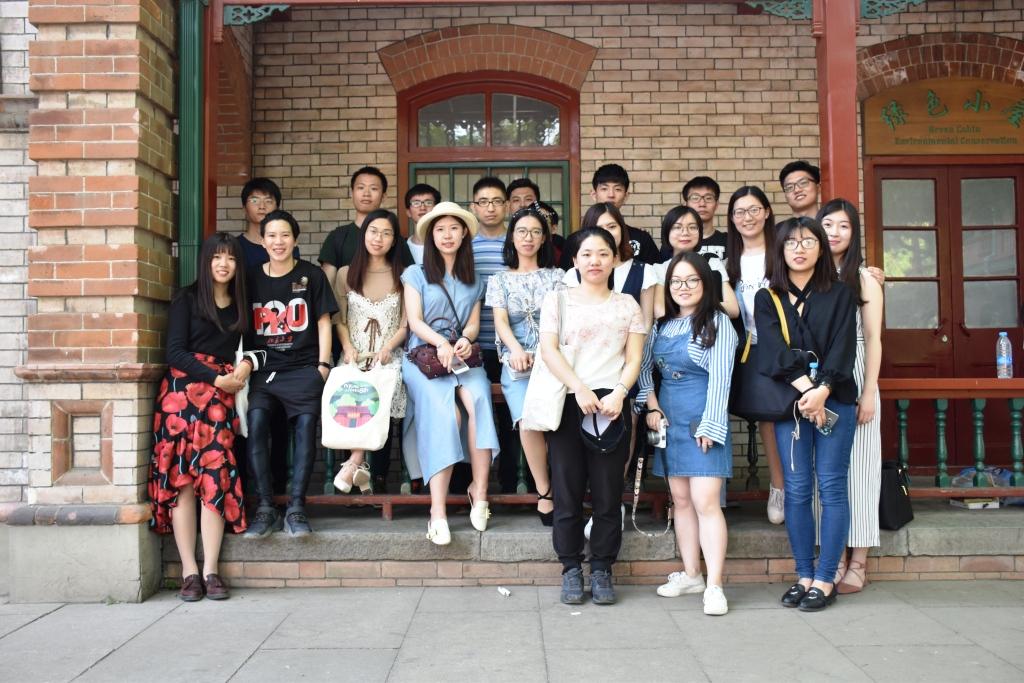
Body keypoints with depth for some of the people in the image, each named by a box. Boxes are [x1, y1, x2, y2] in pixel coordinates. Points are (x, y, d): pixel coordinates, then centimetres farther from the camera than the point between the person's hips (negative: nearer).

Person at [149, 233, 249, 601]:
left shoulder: (240, 305, 18)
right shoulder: (187, 299, 7)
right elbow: (175, 353, -2)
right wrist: (217, 378, -8)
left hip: (221, 395, 3)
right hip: (183, 389, -3)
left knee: (216, 476, -9)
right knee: (181, 477, -8)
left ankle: (210, 571, -8)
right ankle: (190, 571, -6)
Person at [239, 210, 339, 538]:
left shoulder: (312, 275, 8)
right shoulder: (251, 279, 13)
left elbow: (323, 323, 8)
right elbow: (243, 328, 14)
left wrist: (323, 365, 0)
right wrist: (247, 362, -2)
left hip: (303, 366, -1)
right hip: (263, 367, 1)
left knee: (306, 424, -23)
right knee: (255, 422, -24)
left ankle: (296, 508, -15)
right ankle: (265, 507, -17)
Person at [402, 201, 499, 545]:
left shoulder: (474, 281, 21)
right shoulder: (416, 274, 11)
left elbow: (473, 323, 11)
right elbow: (414, 321, 1)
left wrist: (465, 340, -13)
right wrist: (440, 342, -19)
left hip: (462, 357, 3)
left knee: (477, 398, -33)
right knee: (445, 411, -32)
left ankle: (479, 491, -28)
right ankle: (438, 511, -34)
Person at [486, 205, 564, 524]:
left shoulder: (556, 276, 17)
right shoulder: (499, 279, 17)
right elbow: (500, 321, 3)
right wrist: (516, 350, -18)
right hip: (517, 362, 0)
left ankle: (549, 491, -11)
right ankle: (544, 491, -13)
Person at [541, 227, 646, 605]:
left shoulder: (627, 304, 15)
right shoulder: (558, 299, 11)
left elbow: (634, 358, 8)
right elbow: (548, 349, -1)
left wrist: (618, 393, -11)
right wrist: (579, 389, -15)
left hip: (611, 404, 1)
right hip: (567, 402, -1)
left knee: (608, 492, 2)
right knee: (567, 491, 1)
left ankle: (601, 569, 13)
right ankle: (571, 569, 12)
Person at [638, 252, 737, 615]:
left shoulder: (717, 322, -7)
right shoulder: (662, 324, 9)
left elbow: (720, 378, -11)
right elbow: (644, 366, 15)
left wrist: (708, 425, -15)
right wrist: (652, 407, 3)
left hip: (703, 419, -6)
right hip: (669, 418, 6)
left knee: (705, 501, -10)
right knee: (681, 499, 11)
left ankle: (714, 585, -6)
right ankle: (690, 573, 21)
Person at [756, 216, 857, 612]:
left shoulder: (839, 295, 8)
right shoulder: (767, 299, 10)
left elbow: (843, 348, -4)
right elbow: (773, 349, -4)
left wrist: (823, 391, -19)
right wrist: (805, 387, -17)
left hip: (834, 399, -1)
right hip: (789, 401, 1)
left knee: (831, 487, -2)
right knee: (797, 490, 2)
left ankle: (825, 580, 4)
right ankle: (804, 576, 12)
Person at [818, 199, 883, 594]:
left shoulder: (864, 279, 4)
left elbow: (873, 339, 0)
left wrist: (868, 393, -8)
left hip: (853, 378, -2)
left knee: (856, 465, 1)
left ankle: (858, 562, 9)